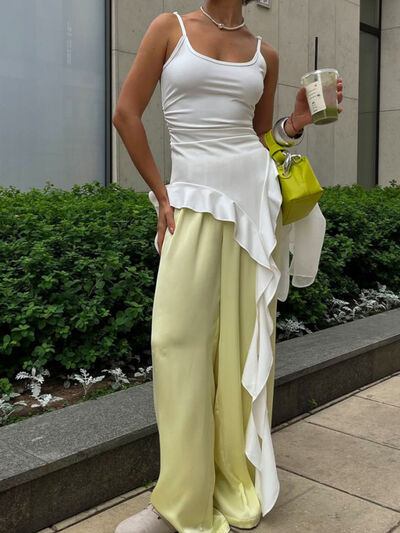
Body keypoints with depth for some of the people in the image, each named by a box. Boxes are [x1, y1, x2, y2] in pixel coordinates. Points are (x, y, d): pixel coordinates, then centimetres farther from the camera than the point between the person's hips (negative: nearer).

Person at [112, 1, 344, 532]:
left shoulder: (265, 54, 12)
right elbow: (126, 113, 3)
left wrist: (296, 123, -2)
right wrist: (162, 195, -1)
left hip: (257, 198, 2)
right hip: (197, 201, -2)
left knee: (248, 338, 4)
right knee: (179, 338, -6)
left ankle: (239, 482, 20)